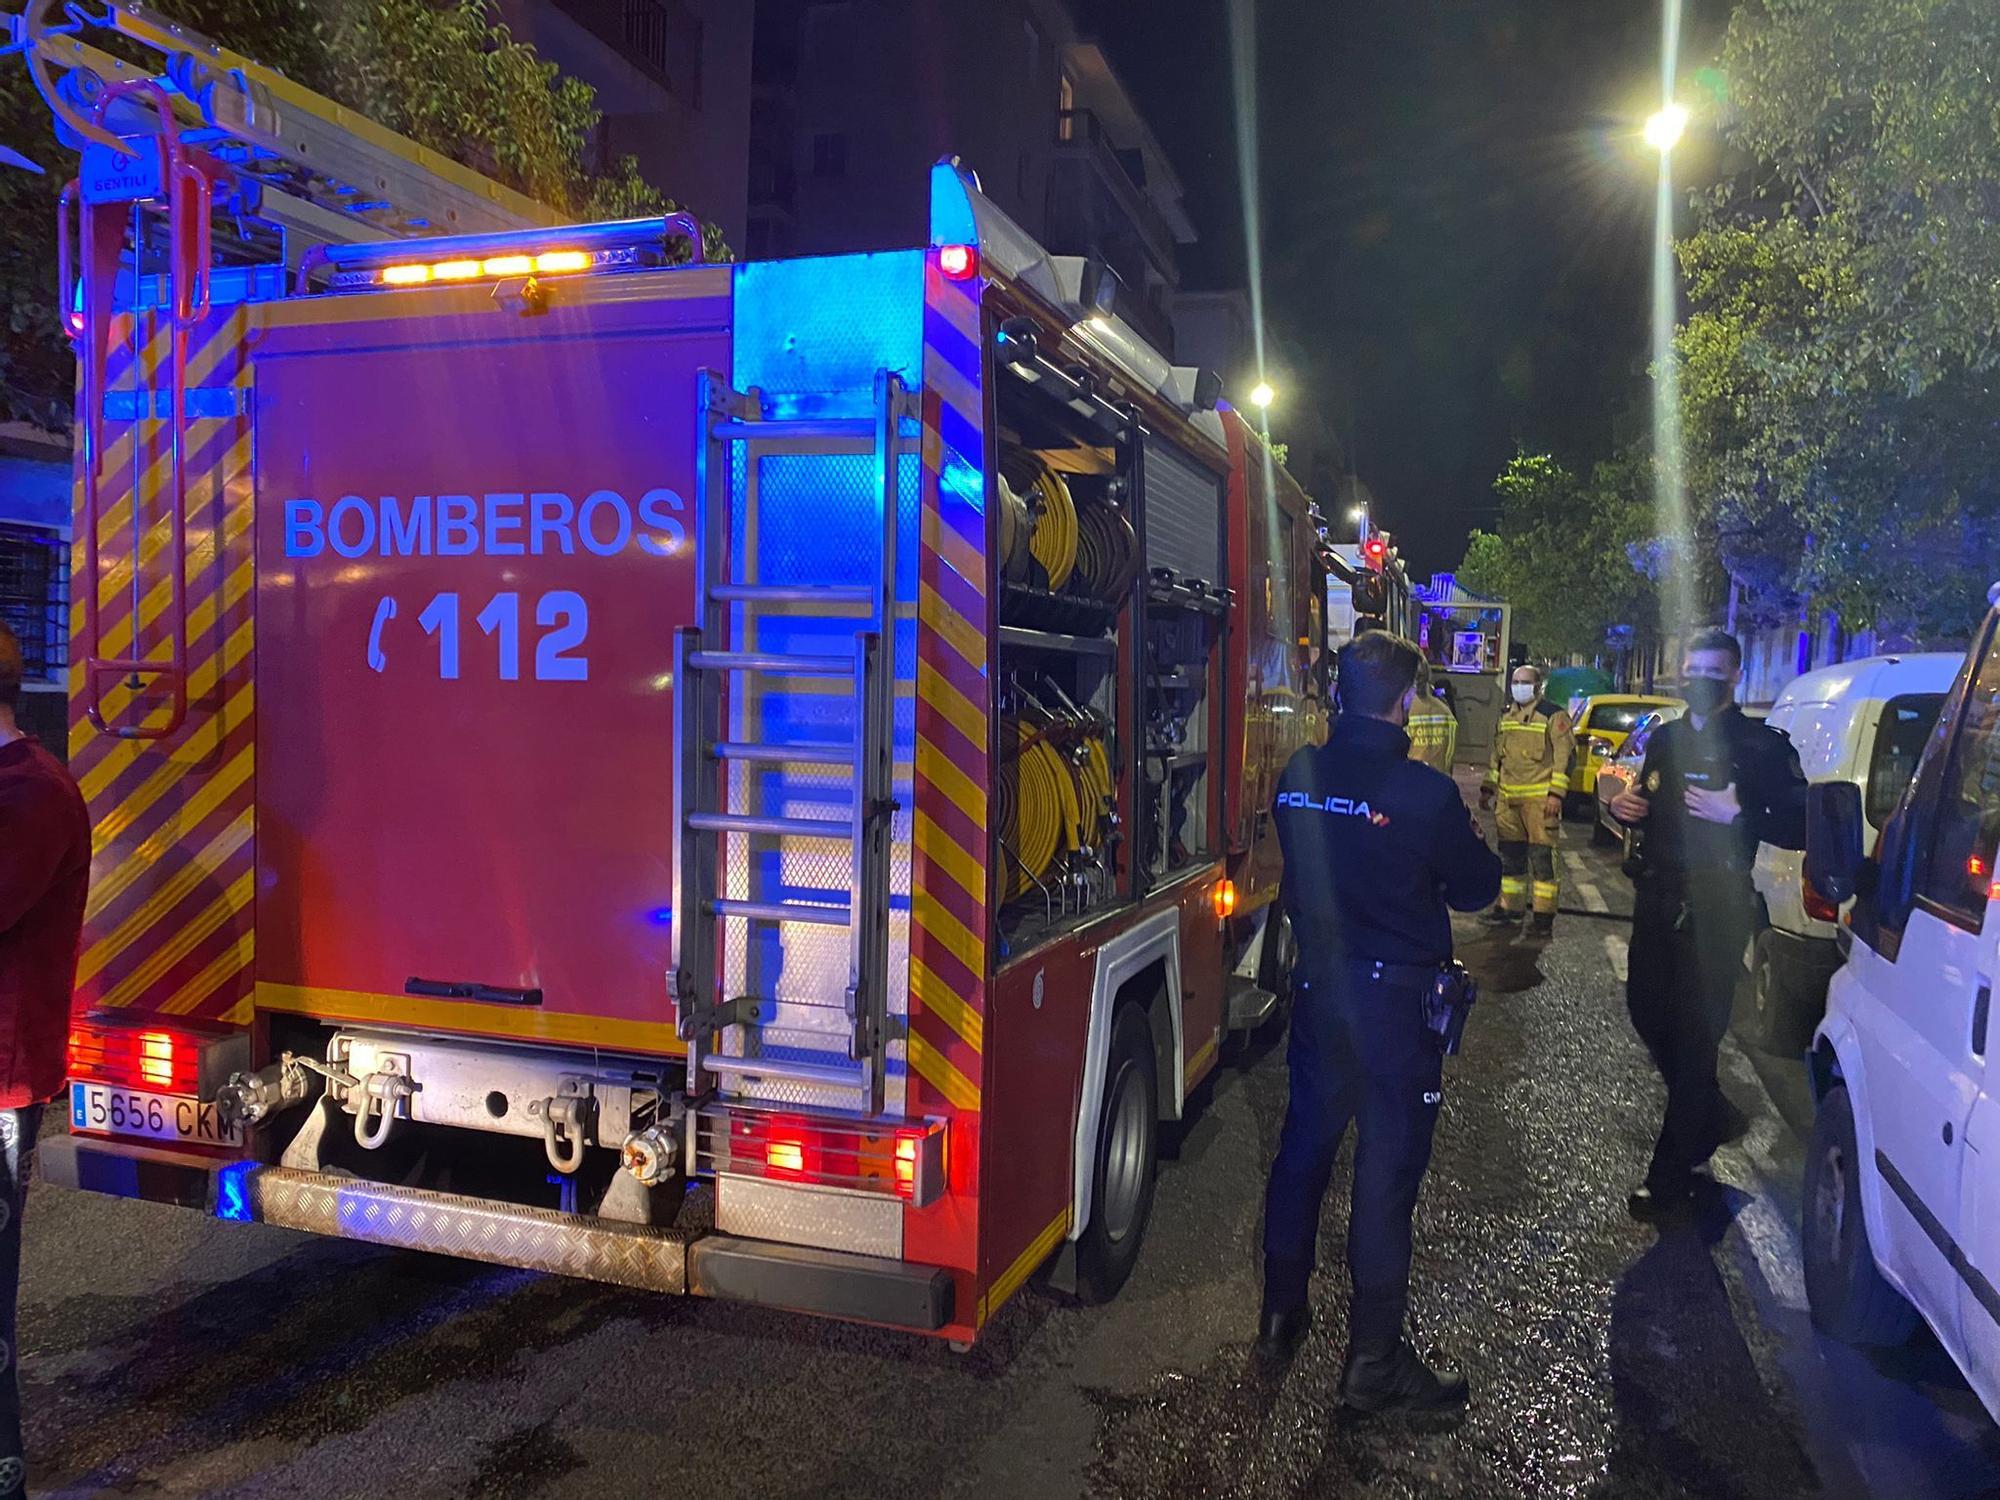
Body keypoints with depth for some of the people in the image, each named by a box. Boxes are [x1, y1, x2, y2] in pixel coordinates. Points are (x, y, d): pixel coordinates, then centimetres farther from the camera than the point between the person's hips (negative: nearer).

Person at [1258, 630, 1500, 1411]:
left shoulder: (1298, 776, -3)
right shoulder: (1426, 793, -18)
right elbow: (1476, 888, -4)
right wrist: (1472, 840, 13)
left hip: (1318, 987, 5)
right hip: (1397, 997, -5)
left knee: (1303, 1148, 18)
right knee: (1386, 1175, 6)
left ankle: (1281, 1317, 32)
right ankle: (1374, 1359, 18)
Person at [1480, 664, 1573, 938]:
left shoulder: (1554, 715, -5)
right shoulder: (1505, 716, 16)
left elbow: (1564, 756, -10)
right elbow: (1496, 755, 24)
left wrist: (1556, 793, -16)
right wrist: (1488, 788, 20)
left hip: (1539, 799, -7)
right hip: (1508, 798, 7)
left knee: (1541, 858, -7)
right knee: (1510, 857, 12)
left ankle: (1544, 917, -3)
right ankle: (1510, 909, 22)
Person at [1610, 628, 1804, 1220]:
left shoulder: (1762, 746, -6)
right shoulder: (1665, 739, 12)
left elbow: (1799, 827, -12)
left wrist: (1736, 815, -25)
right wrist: (1623, 806, 3)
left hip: (1715, 909, -7)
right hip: (1658, 901, 7)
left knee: (1693, 1036, -3)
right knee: (1647, 1011, 15)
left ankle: (1671, 1176, 7)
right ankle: (1710, 1116, 40)